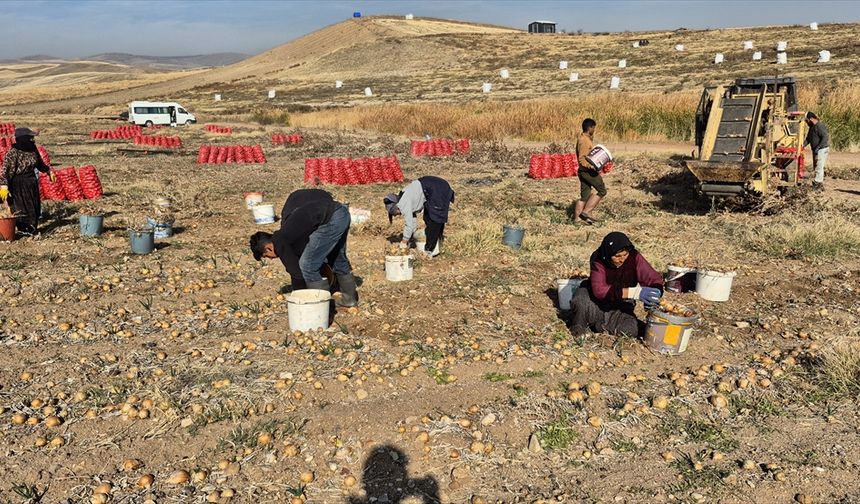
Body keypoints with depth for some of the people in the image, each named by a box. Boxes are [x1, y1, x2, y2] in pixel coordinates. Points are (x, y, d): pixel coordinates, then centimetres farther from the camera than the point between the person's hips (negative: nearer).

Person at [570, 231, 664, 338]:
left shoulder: (634, 257, -21)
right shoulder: (598, 259, -26)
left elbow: (654, 279, -20)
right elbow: (598, 290, -38)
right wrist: (634, 292, -47)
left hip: (621, 304, 2)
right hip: (597, 298, -2)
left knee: (632, 329, -25)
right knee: (580, 303, -34)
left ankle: (599, 323, 1)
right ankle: (579, 326, -1)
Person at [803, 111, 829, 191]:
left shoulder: (820, 126, -17)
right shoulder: (812, 127, 15)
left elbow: (825, 138, -24)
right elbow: (808, 138, 20)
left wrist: (818, 147, -27)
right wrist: (803, 145, 6)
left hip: (822, 150, -10)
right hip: (816, 151, 10)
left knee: (819, 168, -9)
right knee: (816, 167, 13)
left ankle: (817, 186, -8)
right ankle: (820, 185, 20)